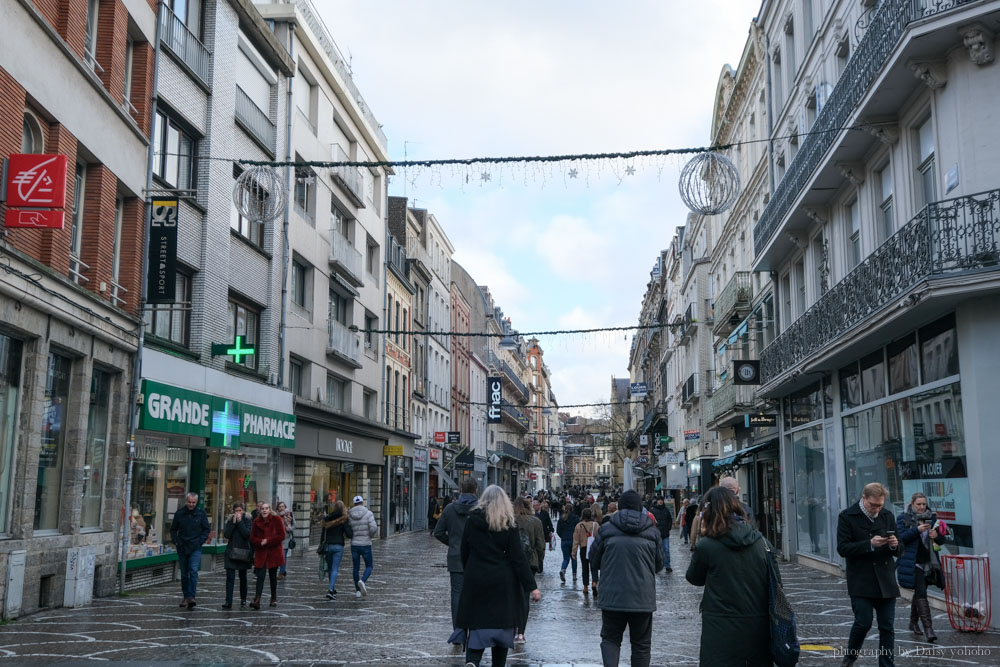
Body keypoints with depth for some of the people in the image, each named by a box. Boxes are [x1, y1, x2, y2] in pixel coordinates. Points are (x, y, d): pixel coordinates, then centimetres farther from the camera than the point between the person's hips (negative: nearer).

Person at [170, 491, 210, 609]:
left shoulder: (201, 513, 0)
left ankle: (191, 596, -19)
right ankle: (186, 597, 20)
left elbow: (206, 529, 6)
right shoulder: (179, 513, 3)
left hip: (195, 547, -2)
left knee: (193, 570, -17)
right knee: (184, 573, 9)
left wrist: (200, 541, -6)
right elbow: (173, 529, 13)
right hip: (182, 547, 3)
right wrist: (175, 542, 0)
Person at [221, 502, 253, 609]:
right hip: (231, 552, 1)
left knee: (243, 577, 11)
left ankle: (243, 599, 26)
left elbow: (247, 534, -16)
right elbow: (226, 535, -8)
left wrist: (240, 521, -15)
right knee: (230, 577, -8)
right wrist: (233, 522, -13)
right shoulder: (230, 520, 5)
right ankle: (228, 602, -11)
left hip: (243, 552, -1)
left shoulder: (247, 520, -1)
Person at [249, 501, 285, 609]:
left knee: (273, 576, 9)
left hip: (274, 552, -1)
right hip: (261, 553, 1)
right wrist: (260, 542, -15)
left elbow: (282, 536, -9)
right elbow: (252, 537, 5)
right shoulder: (256, 521, 5)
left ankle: (274, 599, 24)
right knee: (260, 576, -9)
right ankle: (257, 600, -15)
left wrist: (267, 541, -15)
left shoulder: (276, 519, -4)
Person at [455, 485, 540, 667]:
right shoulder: (508, 525, -6)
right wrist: (532, 587, -6)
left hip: (476, 581, 1)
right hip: (502, 583, -1)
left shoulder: (471, 521, 0)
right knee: (502, 626, 12)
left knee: (477, 625, 4)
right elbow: (519, 558, -8)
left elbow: (464, 553, 7)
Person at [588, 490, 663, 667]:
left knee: (610, 638, 13)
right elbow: (659, 564, 11)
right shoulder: (652, 531, 1)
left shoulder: (606, 529, -3)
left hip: (612, 597, -1)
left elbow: (595, 561, 7)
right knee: (641, 644, 13)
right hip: (643, 599, 1)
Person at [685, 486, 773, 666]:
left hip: (722, 631, -4)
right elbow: (770, 581, 8)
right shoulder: (759, 540, 0)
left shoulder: (706, 546, -12)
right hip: (758, 627, 4)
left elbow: (694, 578, 4)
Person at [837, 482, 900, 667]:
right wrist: (870, 544, -22)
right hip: (861, 581, -4)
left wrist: (894, 545, -9)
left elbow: (897, 549, 15)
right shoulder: (847, 517, -4)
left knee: (887, 627, 5)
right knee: (863, 623, -7)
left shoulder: (887, 516, 10)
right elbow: (842, 548, -11)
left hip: (886, 581, 4)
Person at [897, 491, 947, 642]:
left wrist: (937, 535, -13)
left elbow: (942, 540, 10)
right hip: (912, 563, -5)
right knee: (921, 592, -14)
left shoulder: (932, 518, 9)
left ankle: (913, 622, 33)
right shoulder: (903, 518, -2)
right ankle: (928, 628, -19)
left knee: (919, 593, 15)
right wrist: (917, 530, -24)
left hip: (928, 562, 5)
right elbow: (901, 537, -13)